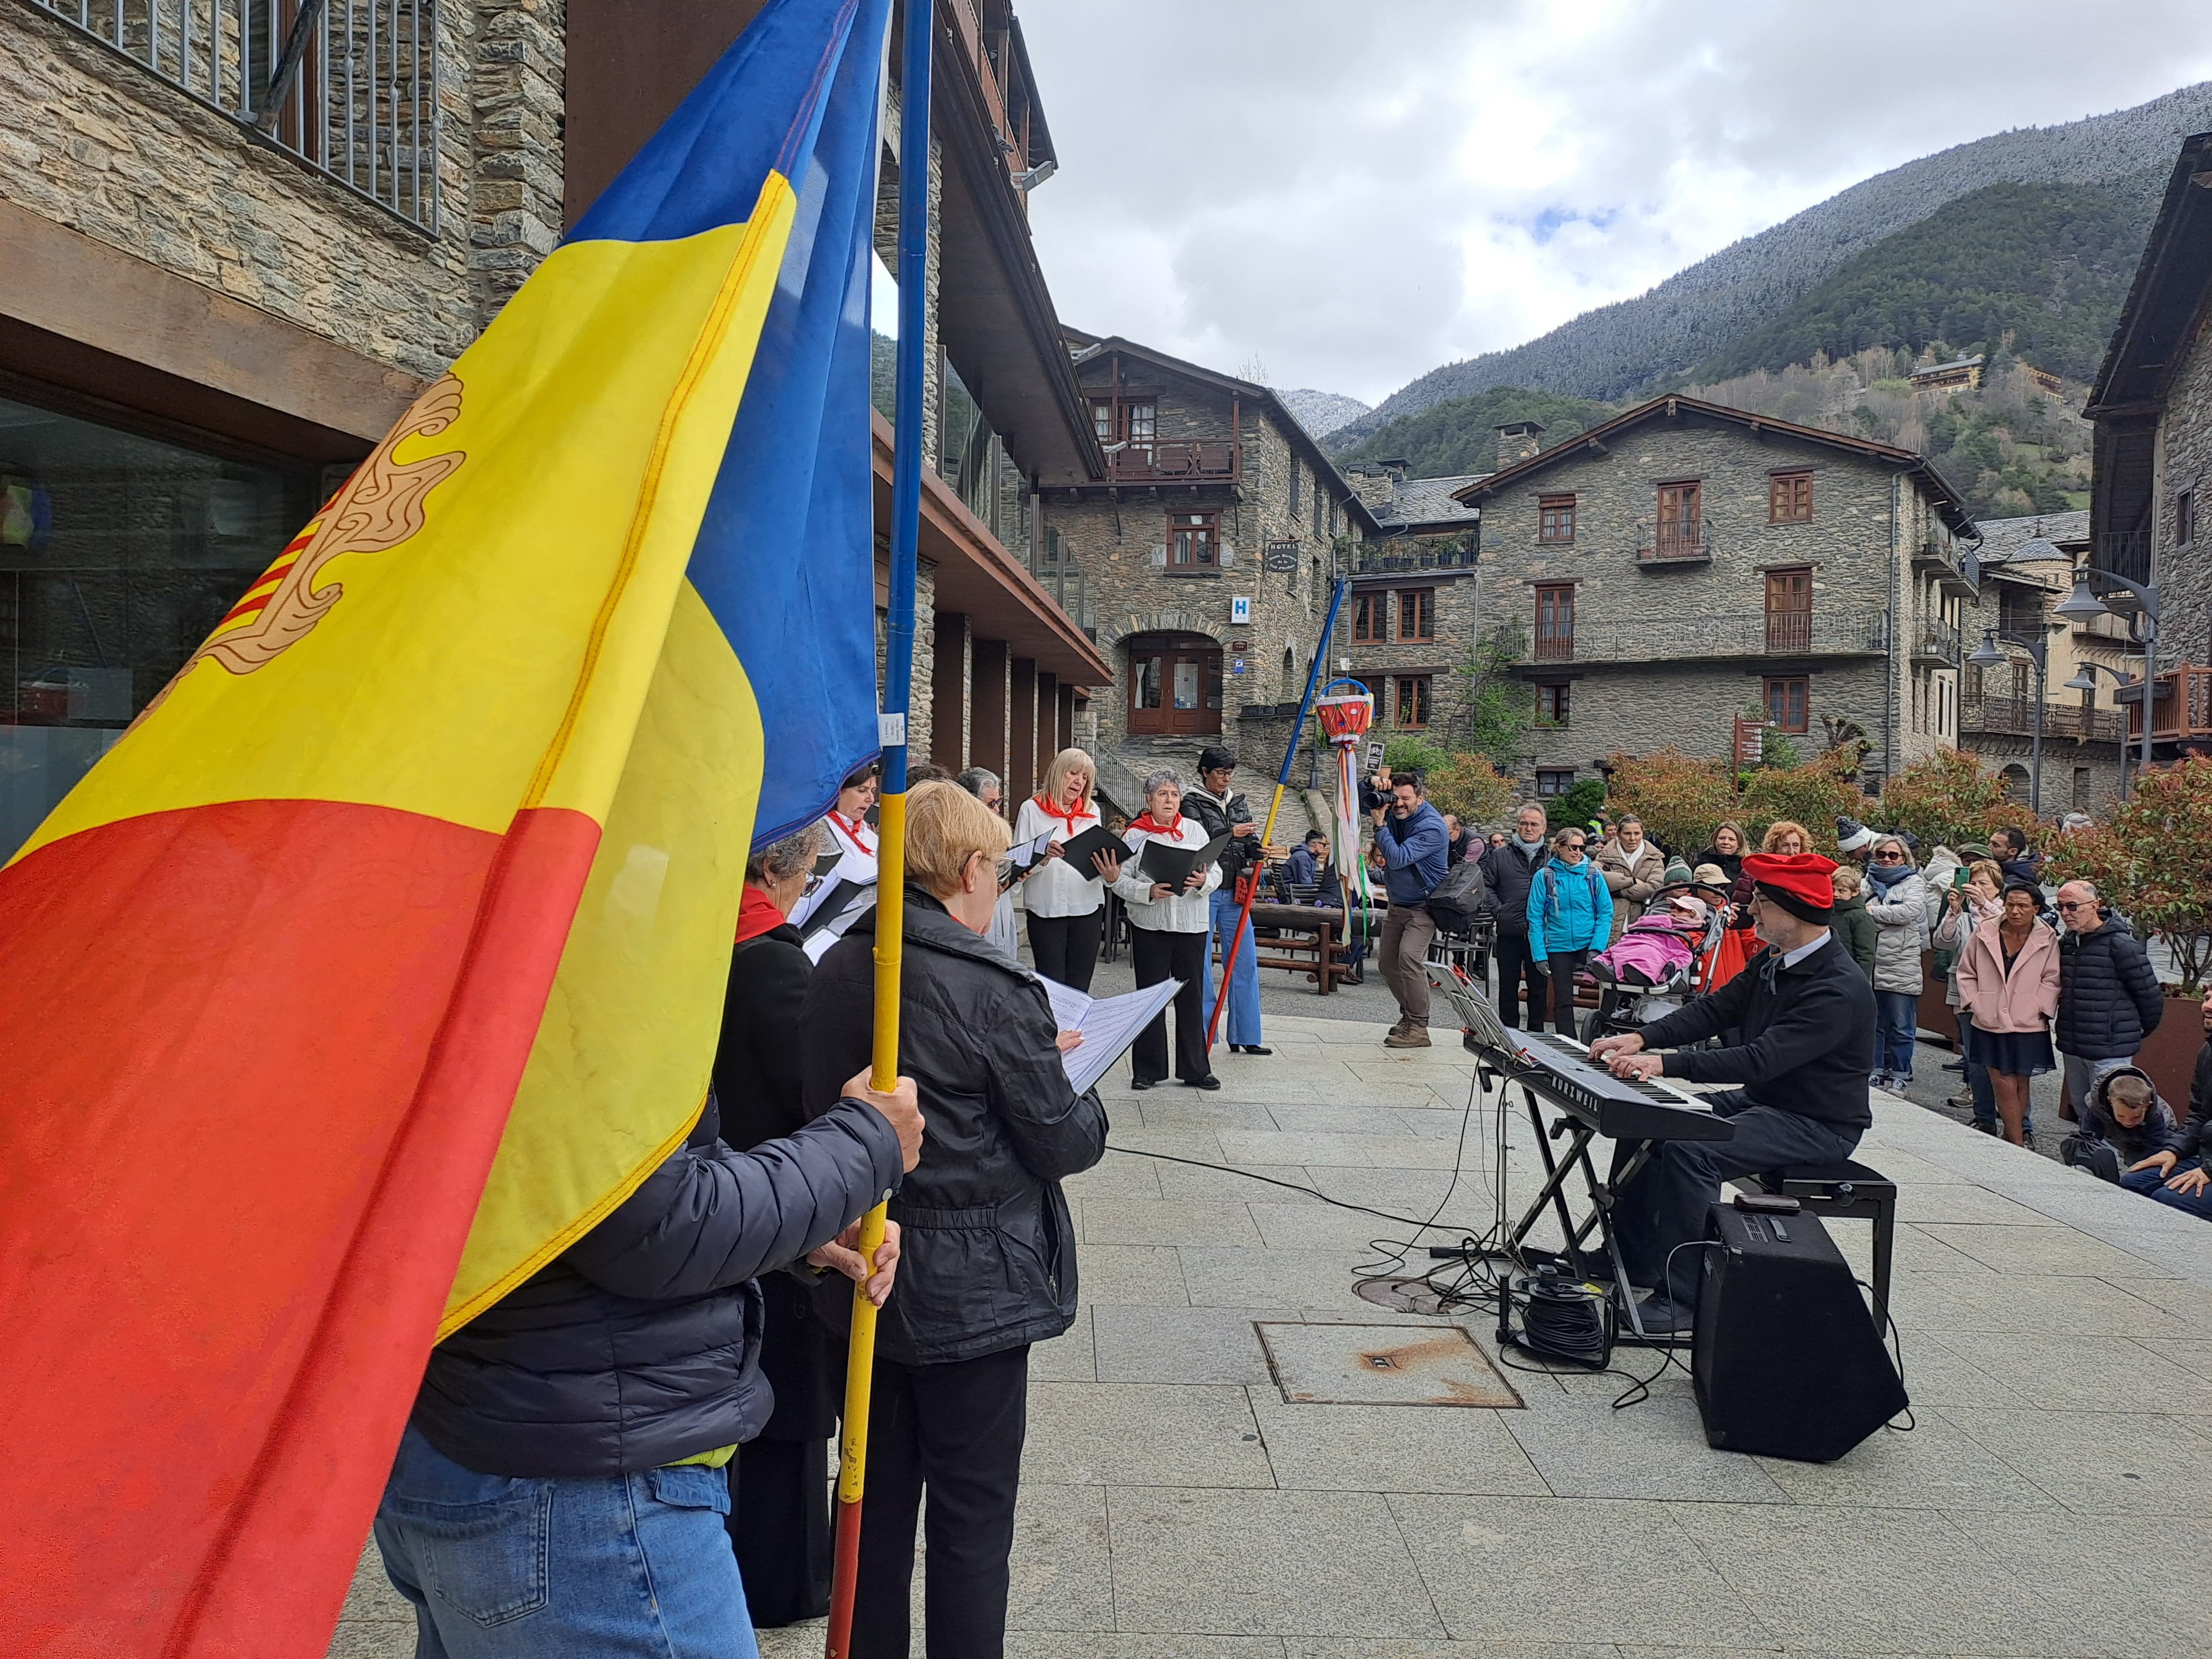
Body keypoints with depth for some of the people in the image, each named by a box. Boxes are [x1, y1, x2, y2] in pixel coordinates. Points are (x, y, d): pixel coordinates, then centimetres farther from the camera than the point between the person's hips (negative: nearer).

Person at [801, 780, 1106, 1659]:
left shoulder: (835, 969, -1)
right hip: (973, 1291, -6)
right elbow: (1062, 1143, -16)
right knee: (972, 1513, 9)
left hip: (867, 1280, 7)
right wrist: (1087, 1104, 8)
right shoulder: (992, 989, -21)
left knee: (877, 1492, 20)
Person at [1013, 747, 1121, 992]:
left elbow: (1099, 861, 8)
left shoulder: (1091, 812, 11)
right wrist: (1041, 859, -24)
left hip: (1087, 908, 3)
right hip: (1046, 910, -3)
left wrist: (1108, 875, -14)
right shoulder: (1032, 809, -1)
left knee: (1080, 988, 5)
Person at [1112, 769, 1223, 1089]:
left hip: (1191, 924, 2)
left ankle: (1195, 1069, 15)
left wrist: (1204, 881, -16)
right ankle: (1147, 1069, 13)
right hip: (1149, 925, -2)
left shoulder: (1195, 829, 8)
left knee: (1191, 996, 5)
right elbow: (1120, 880, -4)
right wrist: (1148, 892, -20)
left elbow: (1216, 874, 6)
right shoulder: (1136, 835, 2)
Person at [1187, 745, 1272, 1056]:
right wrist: (1230, 833, -23)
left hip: (1234, 893, 6)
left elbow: (1250, 842, 11)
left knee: (1245, 962, 4)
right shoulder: (1192, 803, -2)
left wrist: (1257, 853, -11)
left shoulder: (1238, 803, 16)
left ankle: (1245, 1037, 10)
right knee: (1200, 963, -1)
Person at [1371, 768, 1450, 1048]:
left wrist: (1380, 825, -23)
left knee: (1410, 956, -25)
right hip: (1397, 905, 9)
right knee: (1388, 961, 11)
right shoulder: (1396, 813, 1)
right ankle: (1408, 1015, 27)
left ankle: (1418, 1028, -22)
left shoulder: (1431, 826, -22)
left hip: (1422, 907, -9)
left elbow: (1397, 858, -29)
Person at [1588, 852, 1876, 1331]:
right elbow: (1716, 1008, 5)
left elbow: (1763, 1058, -32)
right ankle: (1633, 1259, 12)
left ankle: (1681, 1298, -19)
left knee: (1687, 1151, -29)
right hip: (1761, 1101, 10)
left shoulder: (1839, 990, -24)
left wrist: (1666, 1063, -35)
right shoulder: (1777, 962, 6)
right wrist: (1641, 1039, -10)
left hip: (1816, 1125, -10)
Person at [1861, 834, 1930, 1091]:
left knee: (1901, 1028, 3)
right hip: (1870, 966, 4)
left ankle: (1899, 1077, 13)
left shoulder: (1913, 882, 3)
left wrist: (1872, 912, -10)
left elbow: (1911, 911, -15)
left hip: (1901, 969, -4)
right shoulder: (1869, 882, 14)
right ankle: (1876, 1072, 21)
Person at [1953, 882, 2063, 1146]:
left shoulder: (2047, 940, -3)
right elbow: (1966, 973, 9)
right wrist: (1974, 1003, 0)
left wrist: (2039, 1008, -10)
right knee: (2004, 1085, -2)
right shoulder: (1985, 934, 0)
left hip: (2029, 1025, 0)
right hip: (1990, 1023, 0)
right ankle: (2018, 1144, 4)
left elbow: (2052, 981, 0)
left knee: (2020, 1083, 9)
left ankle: (2010, 1139, 22)